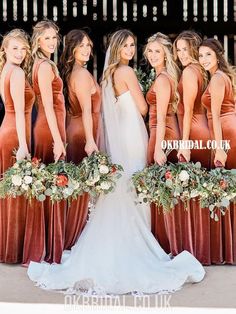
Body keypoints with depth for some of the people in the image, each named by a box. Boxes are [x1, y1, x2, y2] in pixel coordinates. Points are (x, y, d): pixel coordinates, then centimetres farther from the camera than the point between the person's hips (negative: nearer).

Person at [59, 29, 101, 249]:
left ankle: (72, 234, 26)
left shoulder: (69, 73, 11)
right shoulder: (83, 74, -16)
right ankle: (71, 238, 10)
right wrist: (90, 140, -26)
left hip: (74, 130, 9)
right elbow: (87, 110, -22)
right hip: (82, 133, -9)